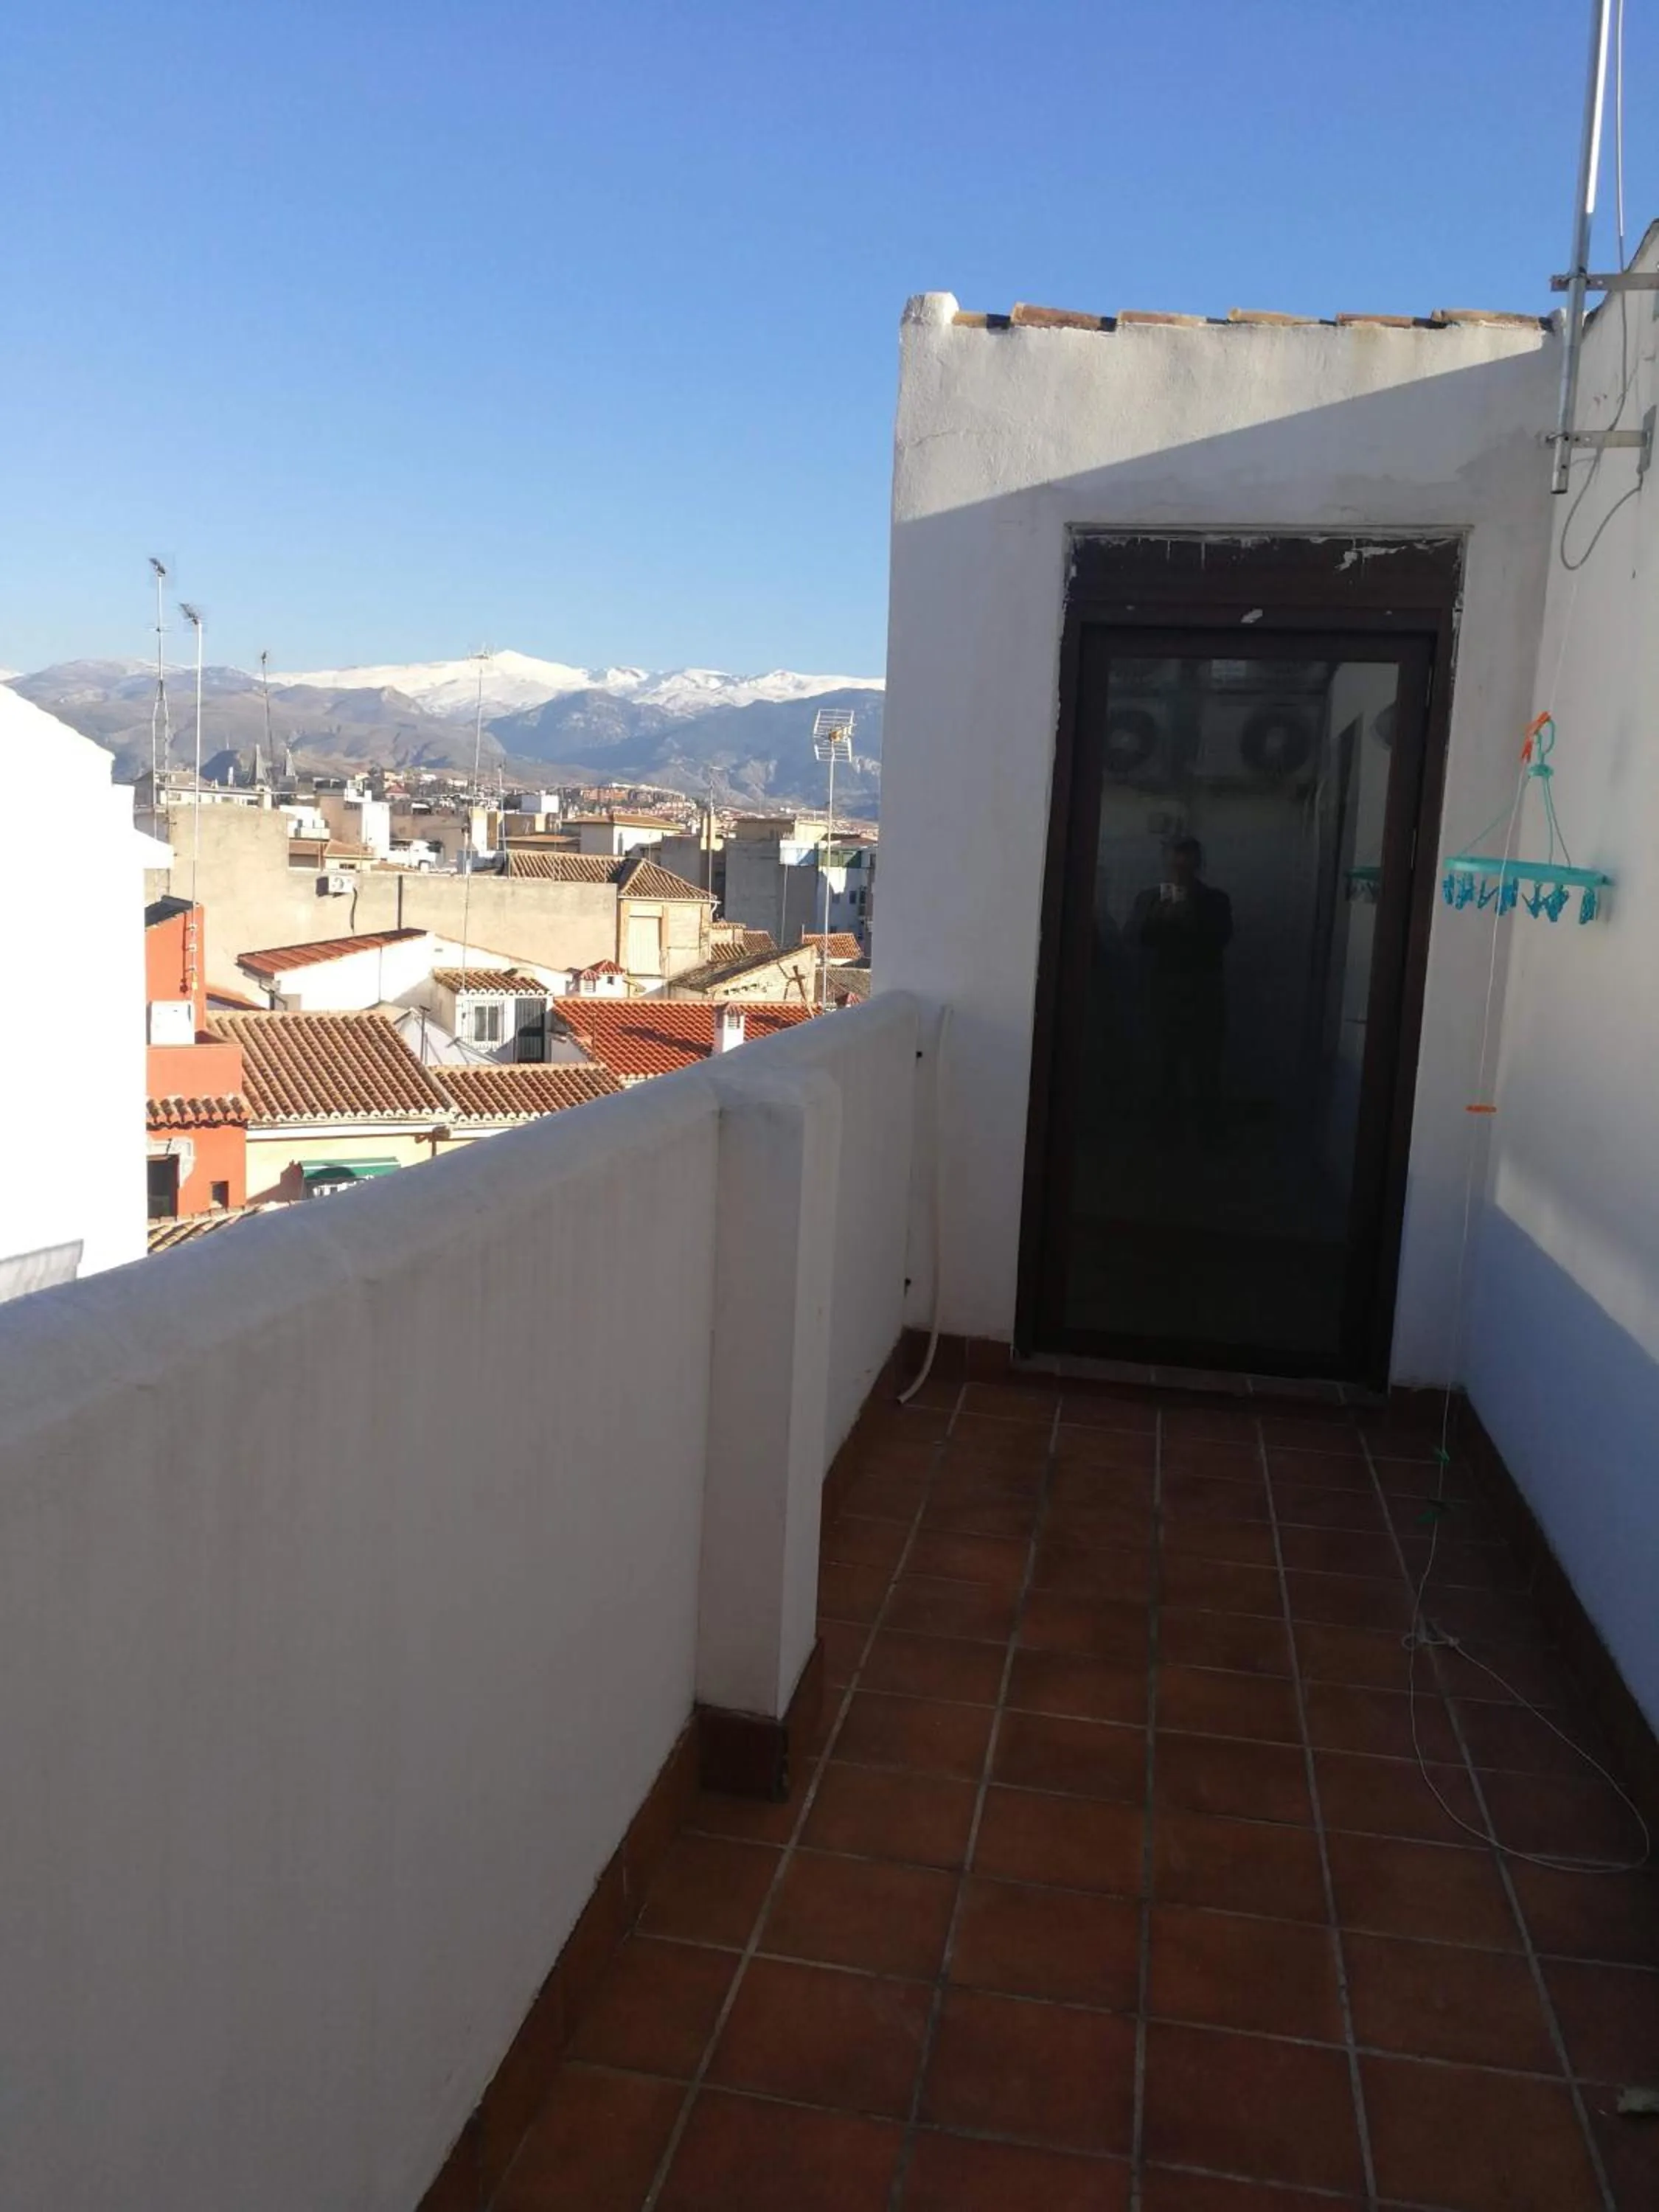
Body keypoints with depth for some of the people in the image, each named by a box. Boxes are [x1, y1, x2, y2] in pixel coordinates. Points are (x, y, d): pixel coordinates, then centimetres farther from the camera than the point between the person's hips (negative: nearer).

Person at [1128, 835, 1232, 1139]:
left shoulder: (1215, 899, 8)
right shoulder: (1149, 897, 11)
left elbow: (1222, 938, -6)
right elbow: (1134, 935, 0)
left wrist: (1191, 914, -15)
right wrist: (1160, 913, -16)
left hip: (1204, 994, -1)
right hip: (1164, 993, 1)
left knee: (1205, 1065, -5)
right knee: (1167, 1063, -1)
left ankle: (1208, 1132, 0)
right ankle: (1168, 1129, 4)